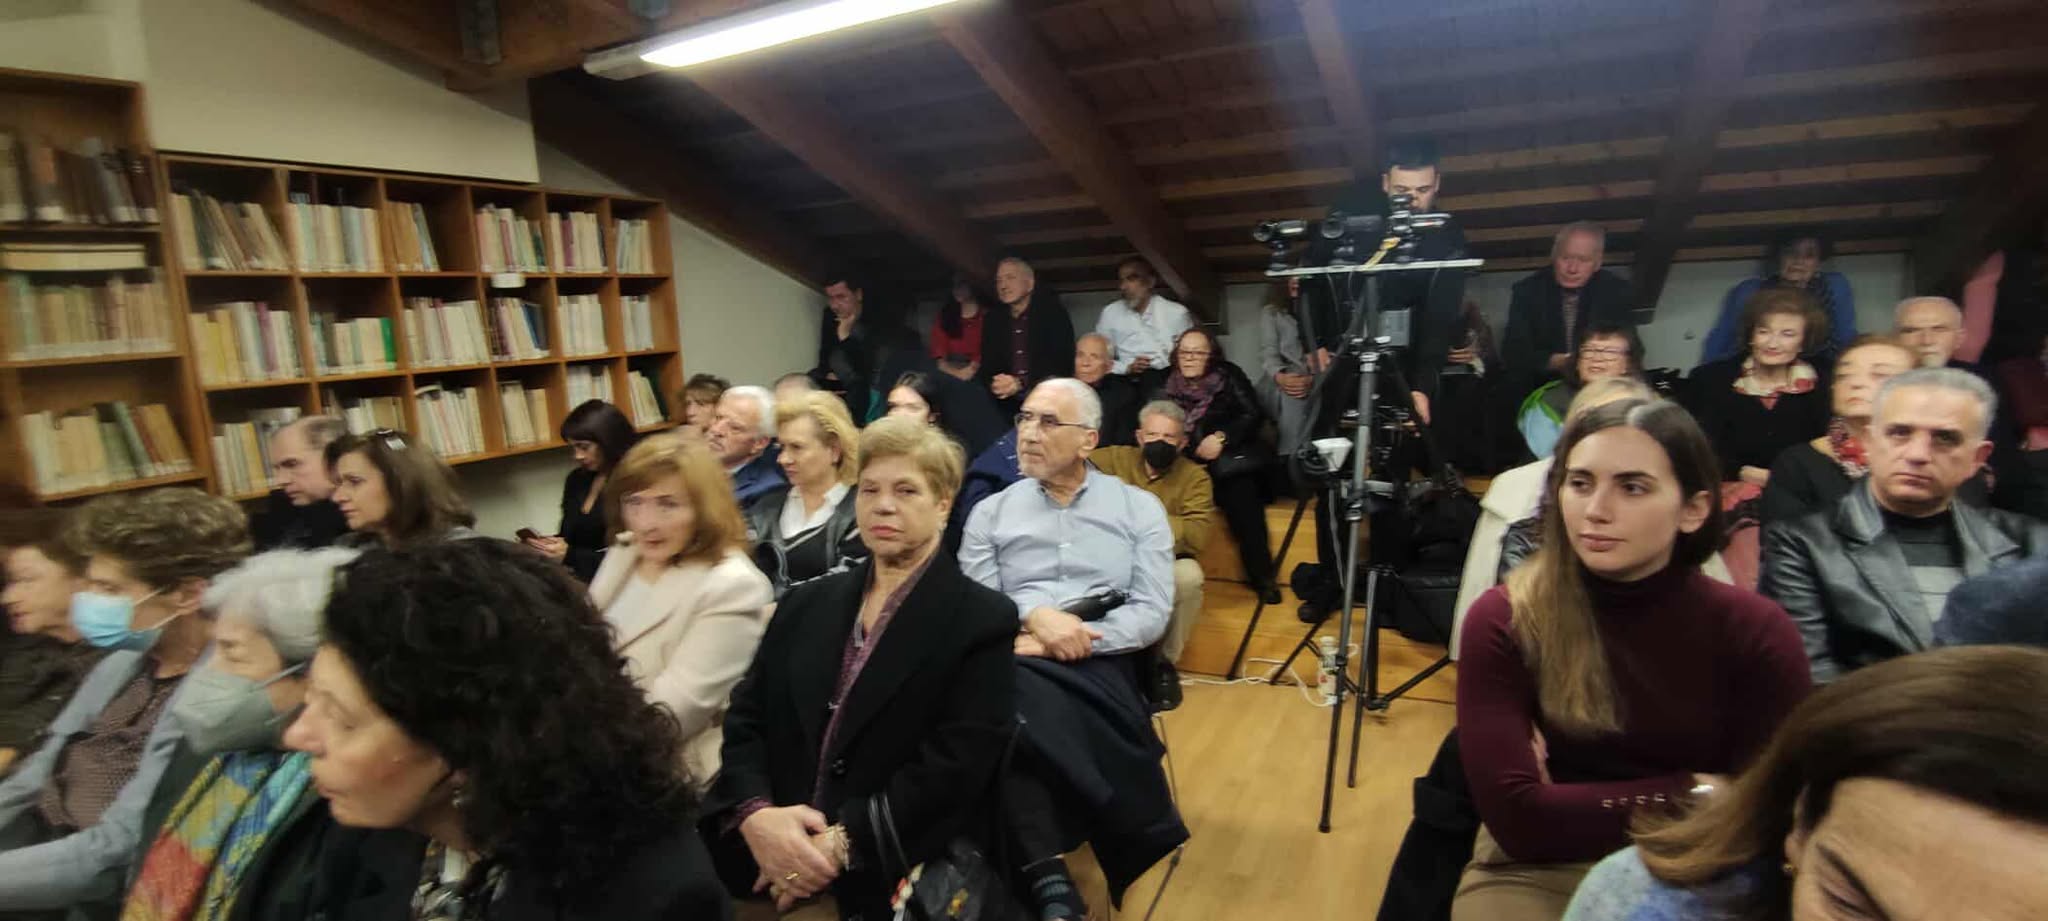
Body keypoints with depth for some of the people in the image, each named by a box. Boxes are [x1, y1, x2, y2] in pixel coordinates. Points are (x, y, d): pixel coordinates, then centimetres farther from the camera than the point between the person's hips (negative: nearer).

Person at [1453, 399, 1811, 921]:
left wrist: (1576, 809, -14)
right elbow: (1519, 820, -18)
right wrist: (1692, 794, -11)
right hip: (1538, 873, -1)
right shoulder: (1504, 622, -13)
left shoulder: (1756, 633, -7)